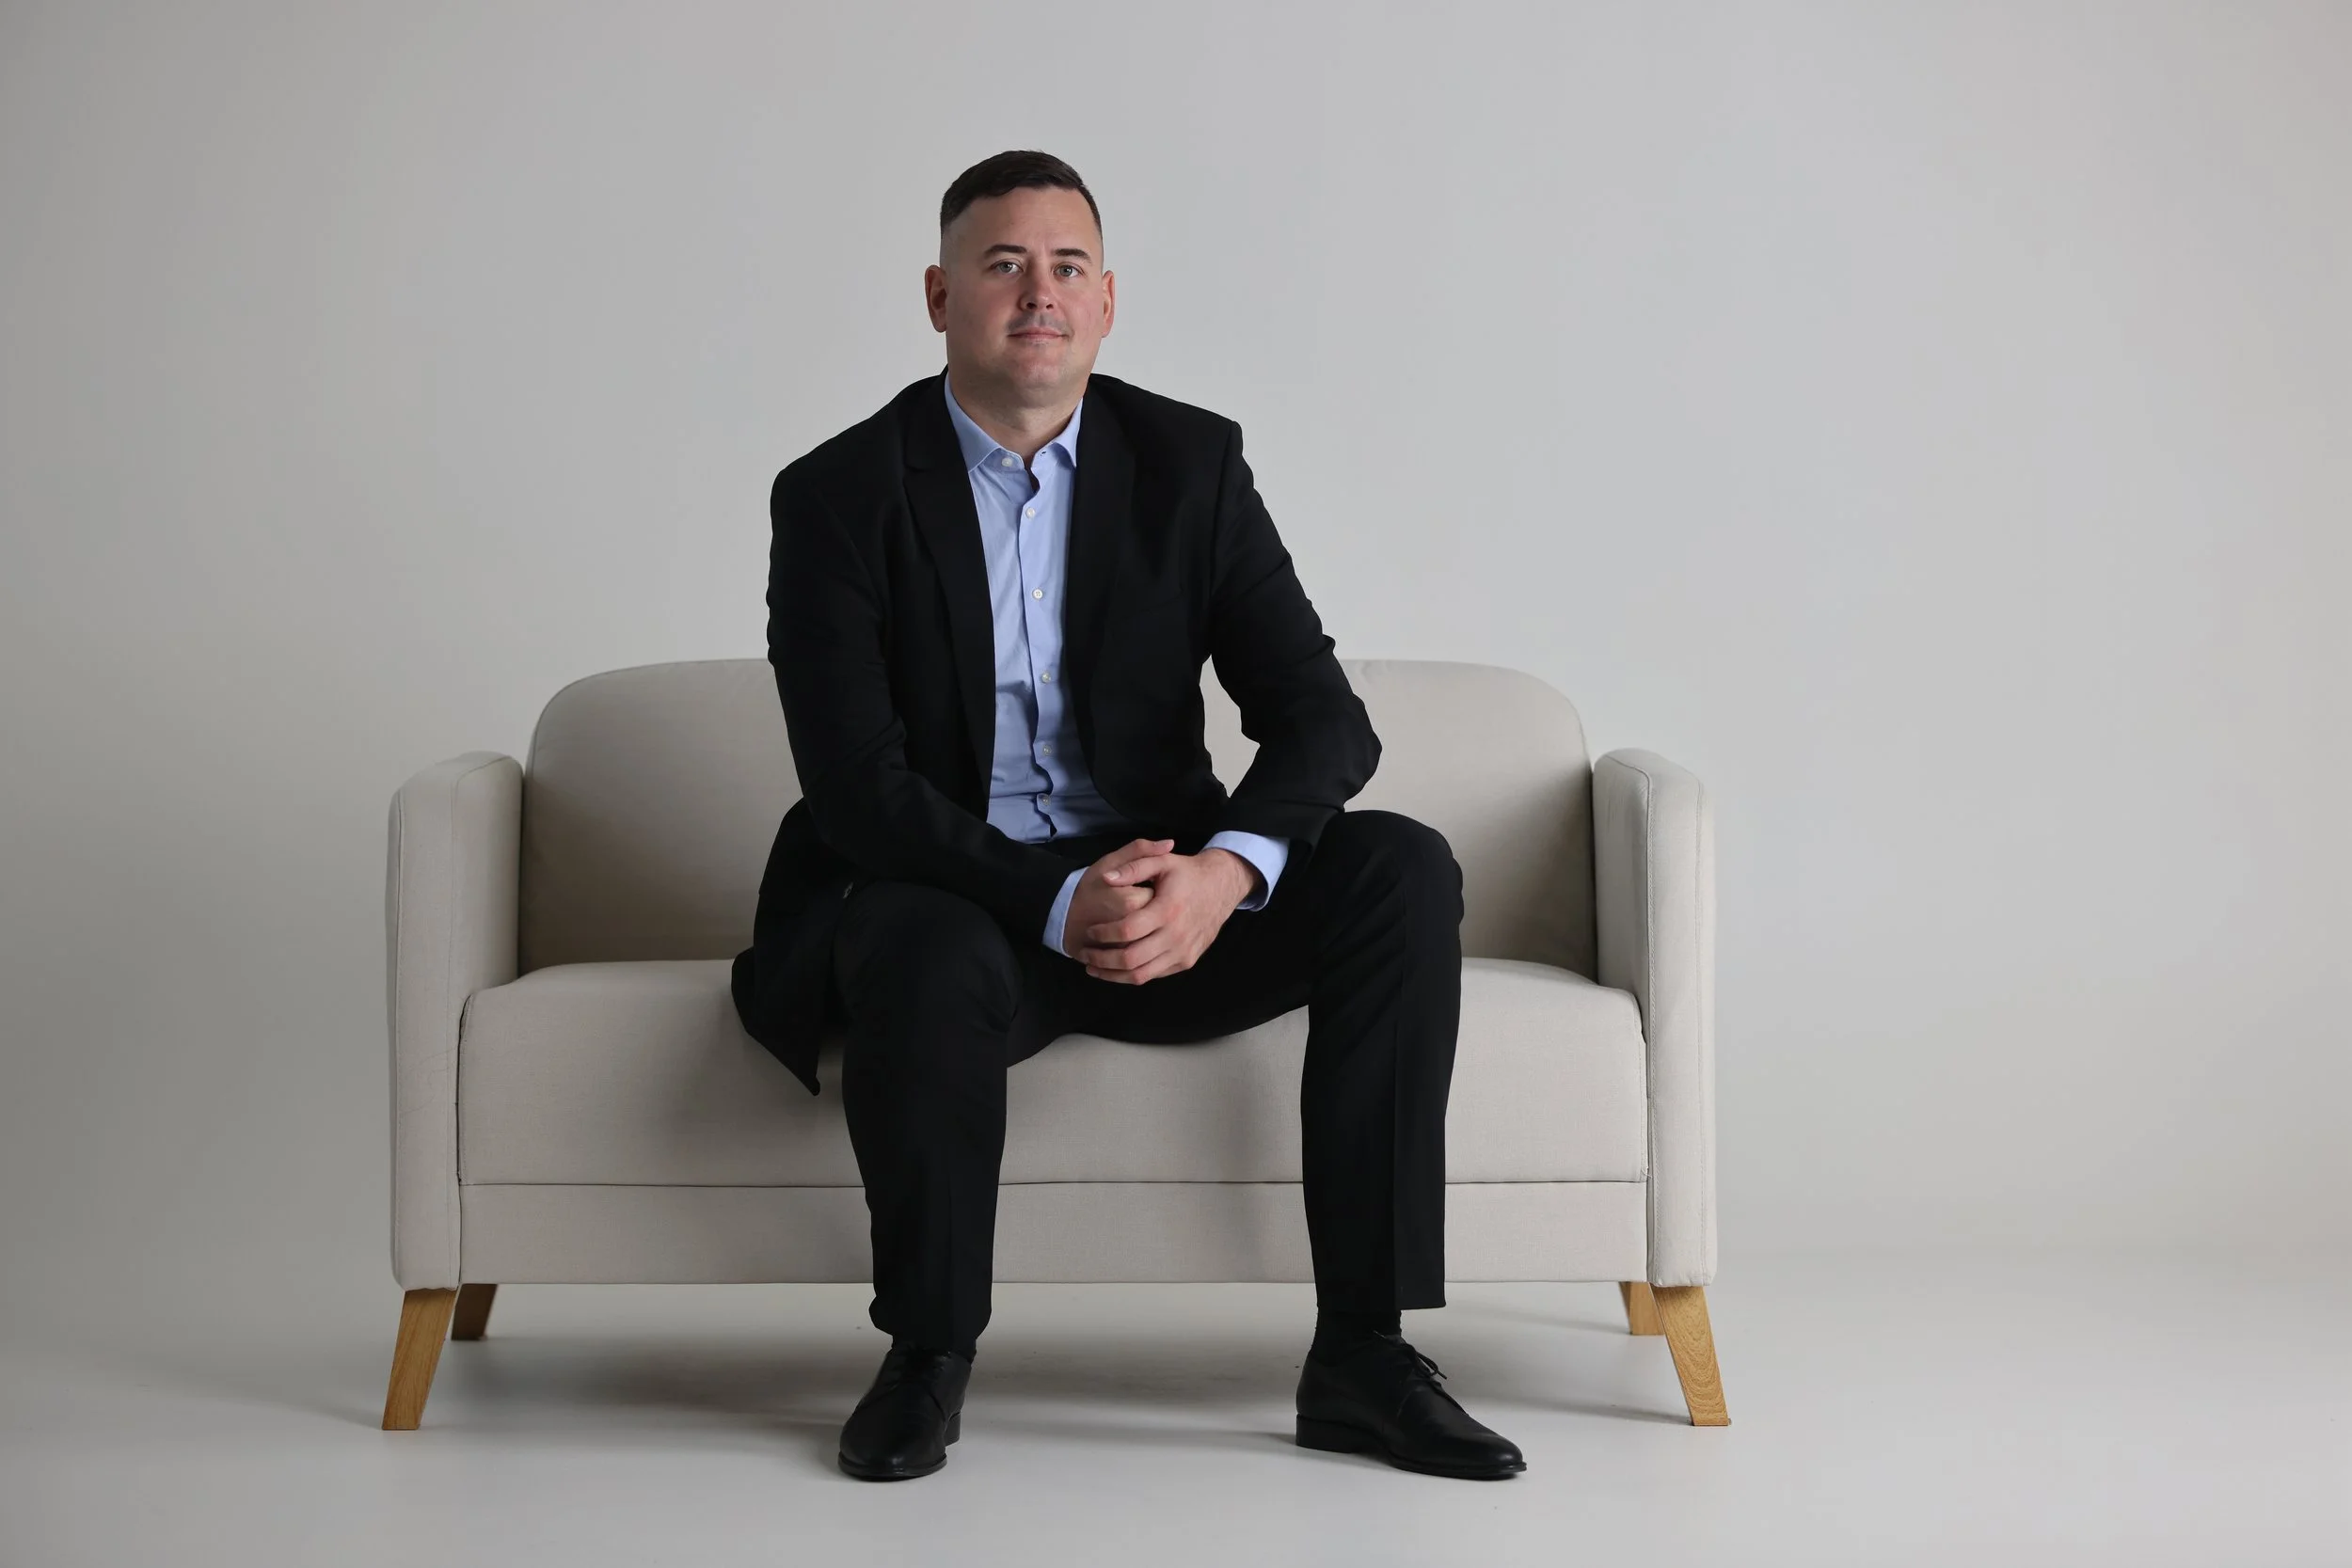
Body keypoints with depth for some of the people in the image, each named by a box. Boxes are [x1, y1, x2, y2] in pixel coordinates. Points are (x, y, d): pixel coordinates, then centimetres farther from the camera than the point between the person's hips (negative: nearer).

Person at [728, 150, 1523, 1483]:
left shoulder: (1190, 463, 1)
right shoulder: (839, 497, -6)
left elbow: (1324, 717, -6)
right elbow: (858, 786, -15)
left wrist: (1225, 870, -27)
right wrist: (1057, 905, -29)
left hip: (1161, 894, 3)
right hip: (944, 901, -3)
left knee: (1404, 869, -21)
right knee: (931, 964, -38)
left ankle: (1362, 1352, -19)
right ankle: (930, 1353, -11)